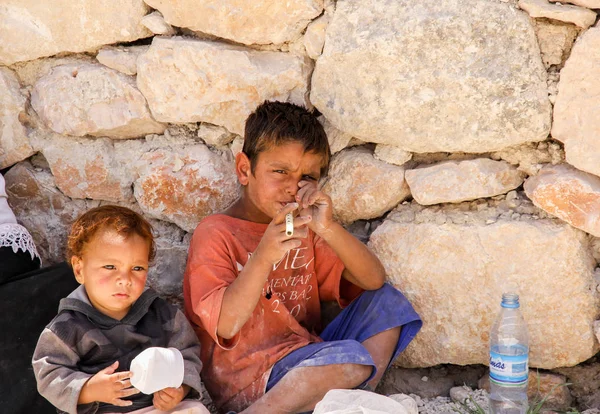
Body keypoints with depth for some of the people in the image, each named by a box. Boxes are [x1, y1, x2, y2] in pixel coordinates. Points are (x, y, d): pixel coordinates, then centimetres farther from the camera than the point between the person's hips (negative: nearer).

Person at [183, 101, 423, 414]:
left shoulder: (304, 228, 12)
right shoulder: (215, 234, -8)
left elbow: (374, 280, 1)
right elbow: (225, 326, -19)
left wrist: (328, 229, -15)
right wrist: (263, 257, -31)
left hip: (307, 368, 8)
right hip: (246, 381, -7)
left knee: (386, 302, 3)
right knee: (350, 357, -28)